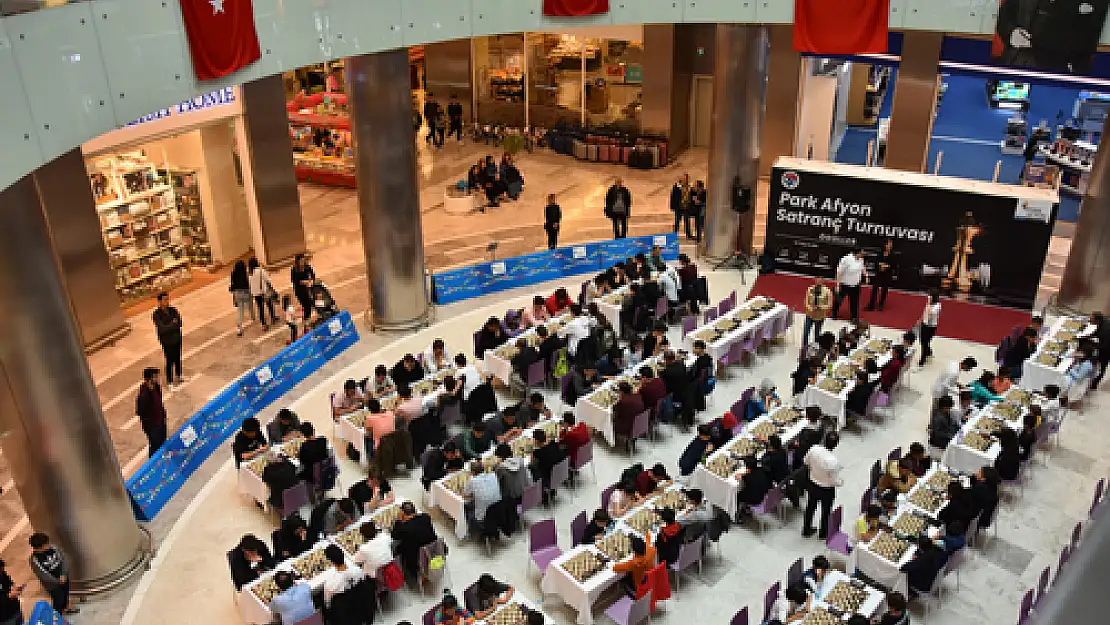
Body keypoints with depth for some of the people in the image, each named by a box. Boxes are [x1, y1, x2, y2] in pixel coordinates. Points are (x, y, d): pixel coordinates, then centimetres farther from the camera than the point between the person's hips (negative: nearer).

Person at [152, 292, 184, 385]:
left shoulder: (173, 310, 0)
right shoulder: (157, 314, -14)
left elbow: (180, 323, -5)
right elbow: (162, 329, -21)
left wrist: (170, 326, -19)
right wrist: (174, 324, -12)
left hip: (177, 339, 5)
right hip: (167, 341, -5)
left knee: (178, 359, 18)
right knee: (169, 361, 3)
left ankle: (179, 376, 38)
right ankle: (169, 380, 18)